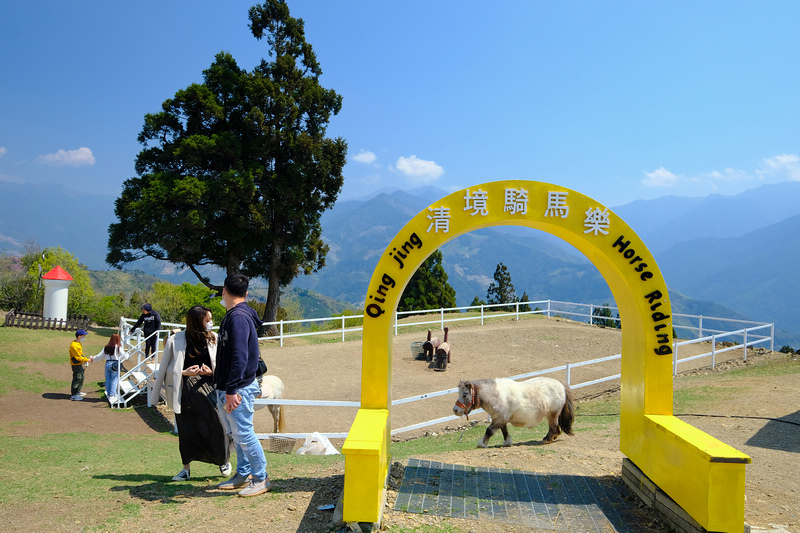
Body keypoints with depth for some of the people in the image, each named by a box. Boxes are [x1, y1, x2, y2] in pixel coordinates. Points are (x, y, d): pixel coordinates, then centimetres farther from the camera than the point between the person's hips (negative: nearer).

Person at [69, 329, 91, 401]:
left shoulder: (79, 343, 8)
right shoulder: (73, 345, -23)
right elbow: (78, 357, -23)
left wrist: (84, 363, 10)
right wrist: (87, 360, -16)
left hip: (81, 364, 10)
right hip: (76, 365, -10)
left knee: (81, 378, 20)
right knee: (77, 379, -3)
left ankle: (77, 392, 35)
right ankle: (73, 395, 6)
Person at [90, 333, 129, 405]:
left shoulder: (106, 347, 7)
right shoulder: (118, 347, -7)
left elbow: (100, 356, 14)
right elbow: (124, 356, -6)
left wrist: (93, 358, 32)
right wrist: (127, 354, 17)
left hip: (107, 364, 5)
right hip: (115, 364, -5)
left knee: (108, 379, 15)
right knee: (114, 380, 1)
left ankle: (108, 393, 24)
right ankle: (112, 395, -1)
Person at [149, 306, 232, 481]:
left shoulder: (213, 338, 3)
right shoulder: (175, 340, -6)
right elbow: (165, 368, -2)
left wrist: (211, 371, -9)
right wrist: (184, 372, -15)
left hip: (206, 386, 1)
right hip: (184, 389, -1)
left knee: (216, 425, -3)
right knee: (185, 429, 7)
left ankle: (224, 460, 22)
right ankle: (186, 468, 24)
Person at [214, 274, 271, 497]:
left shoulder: (239, 317, -19)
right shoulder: (233, 316, 13)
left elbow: (240, 357, -25)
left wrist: (232, 390, -25)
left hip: (238, 389, -10)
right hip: (228, 388, 10)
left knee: (244, 434, -2)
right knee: (237, 434, 17)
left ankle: (261, 479, 9)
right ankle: (243, 474, 28)